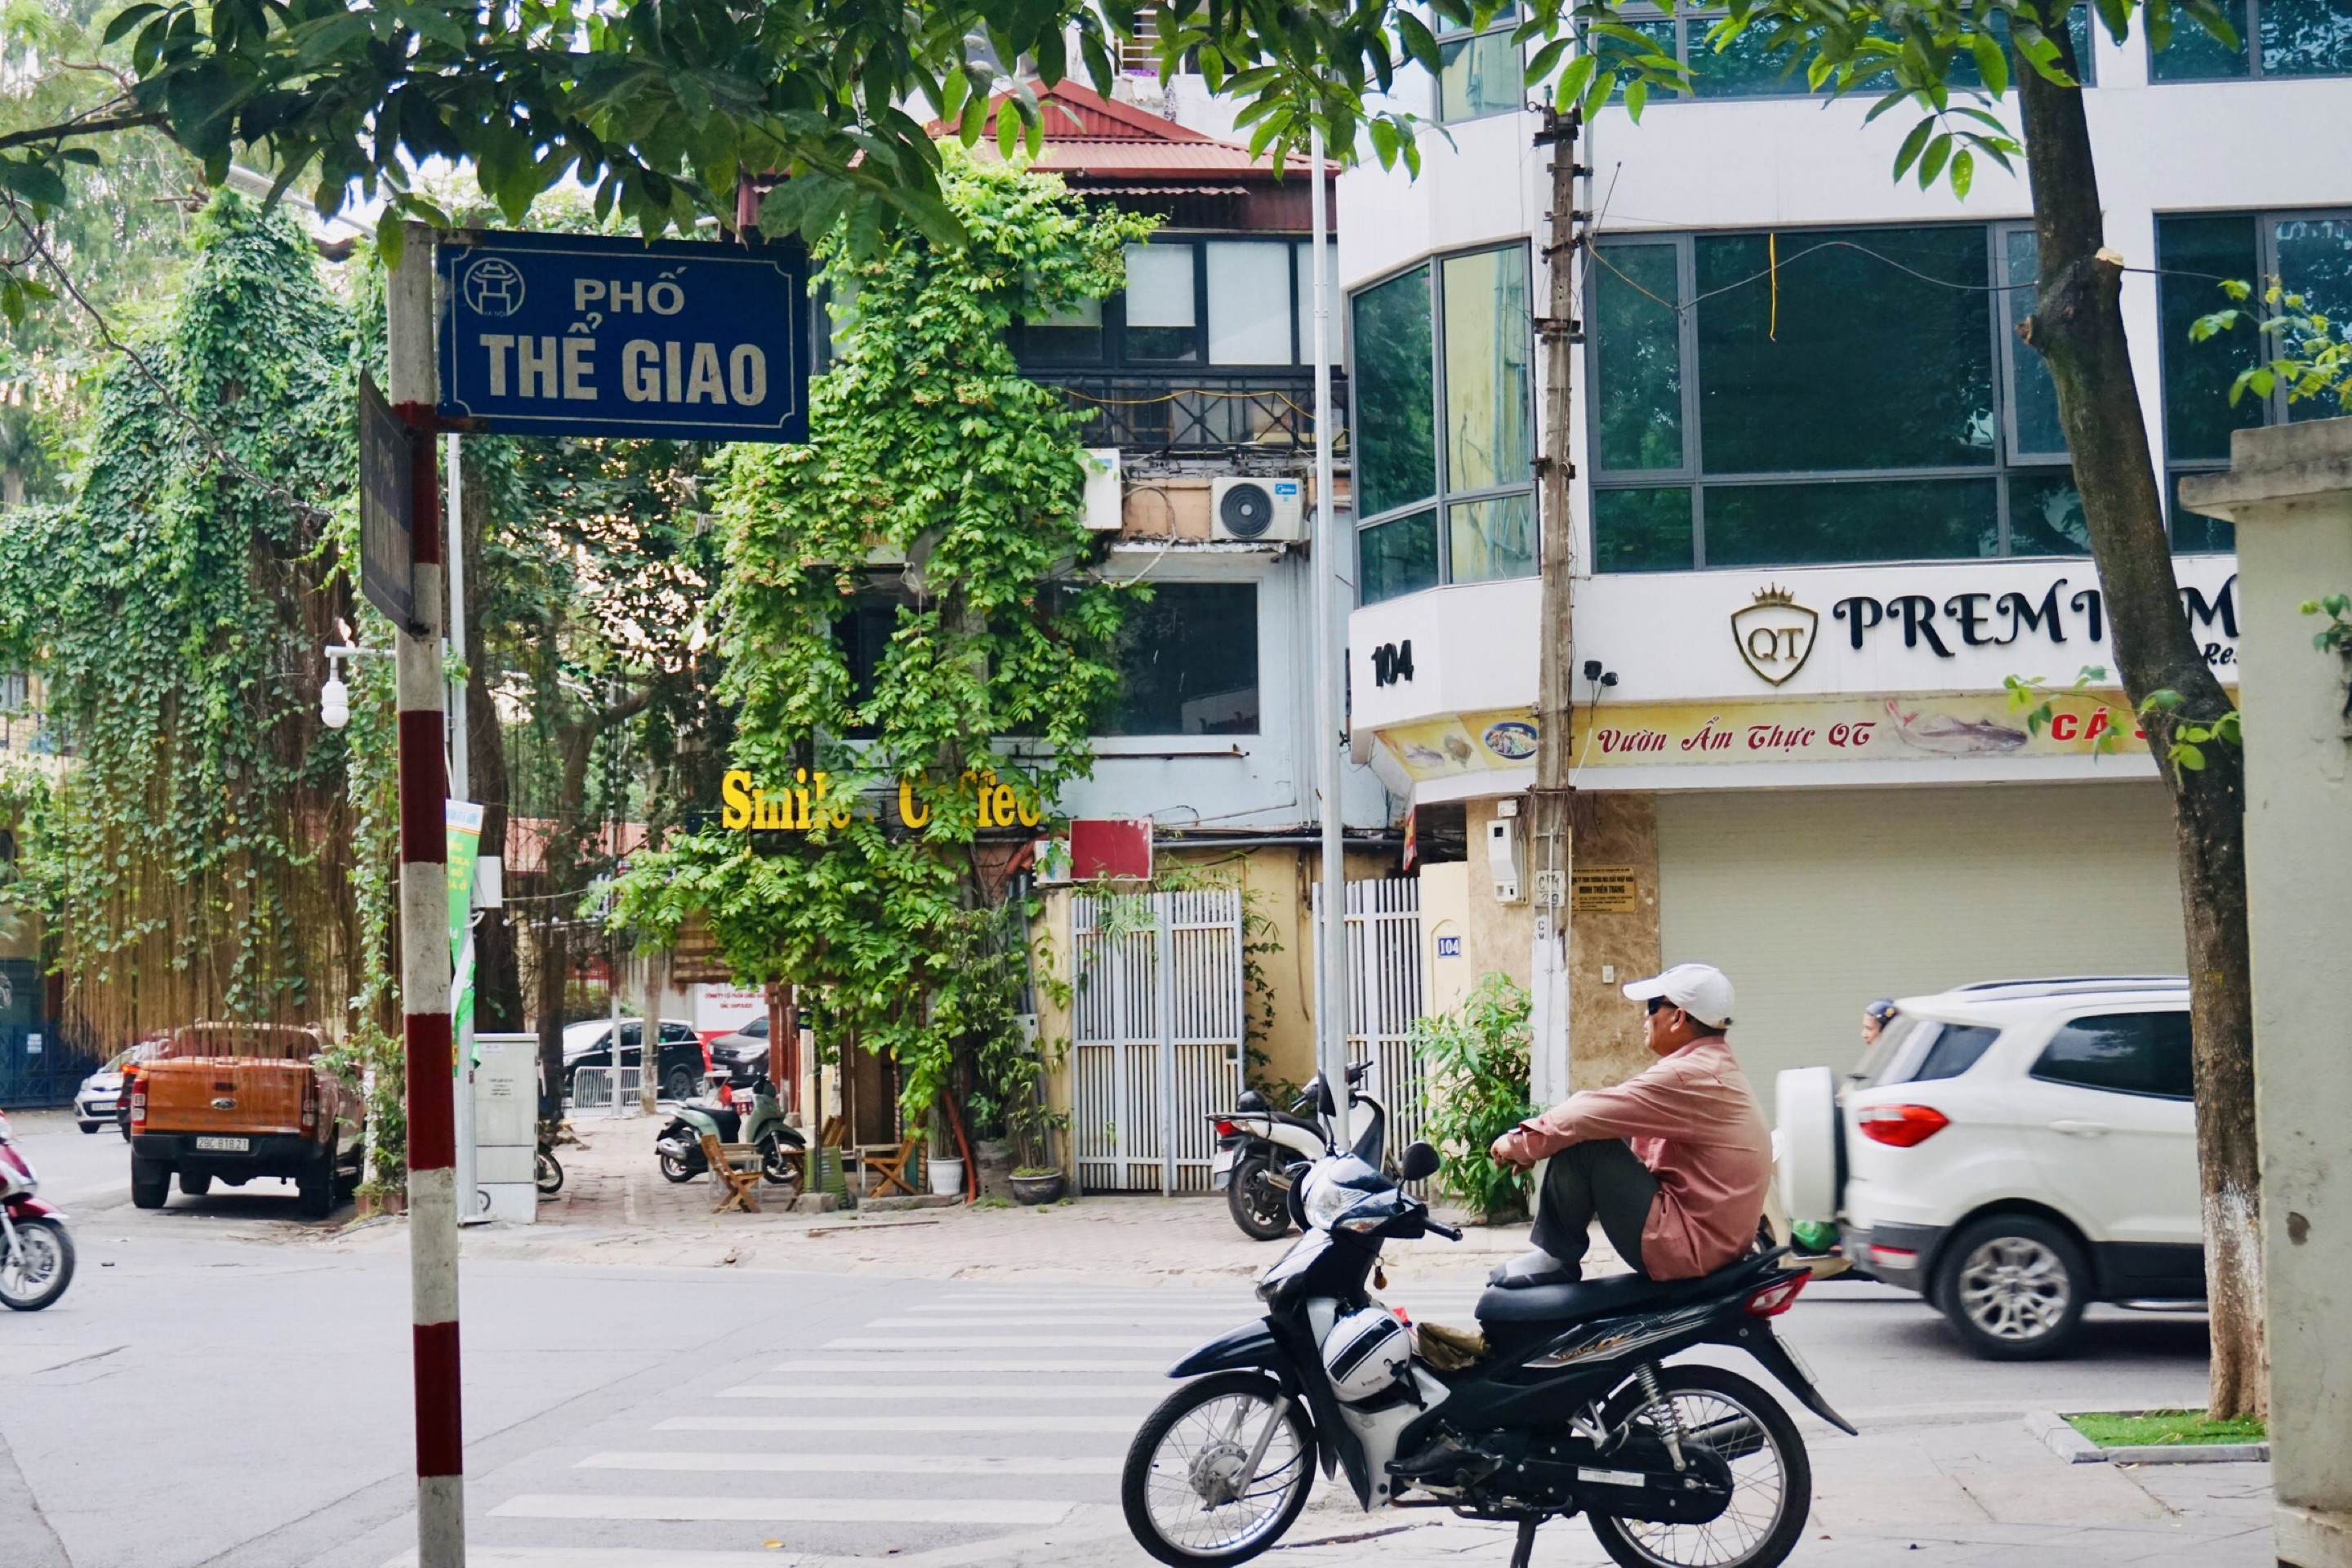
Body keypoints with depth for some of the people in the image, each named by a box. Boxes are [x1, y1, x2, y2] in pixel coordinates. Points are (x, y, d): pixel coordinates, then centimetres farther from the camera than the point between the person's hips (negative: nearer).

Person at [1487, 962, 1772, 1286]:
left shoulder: (1688, 1077, -19)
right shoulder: (1721, 1068, 13)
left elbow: (1587, 1114, -19)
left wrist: (1520, 1143, -3)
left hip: (1686, 1245, -10)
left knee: (1581, 1142, -16)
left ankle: (1555, 1256, -1)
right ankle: (1555, 1253, 17)